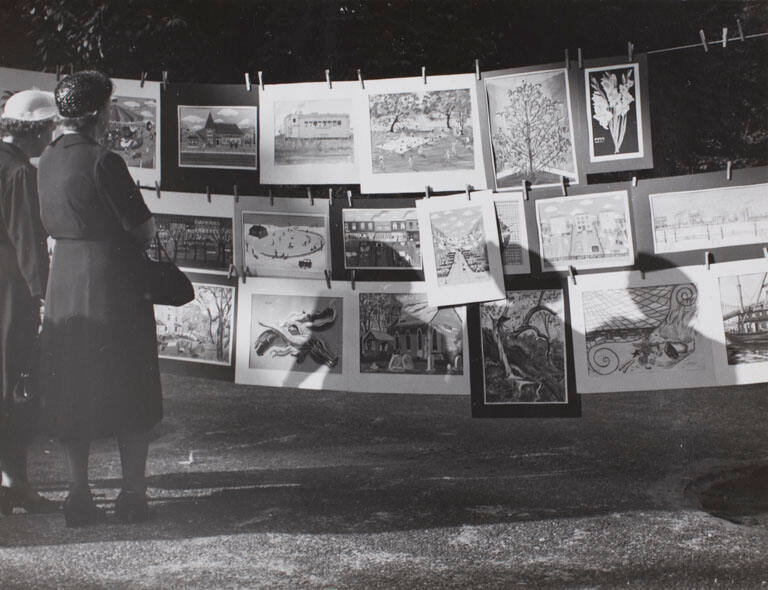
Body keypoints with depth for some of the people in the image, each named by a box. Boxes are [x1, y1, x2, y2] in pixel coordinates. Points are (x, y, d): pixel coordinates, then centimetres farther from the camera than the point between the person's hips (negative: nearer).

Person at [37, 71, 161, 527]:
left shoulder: (47, 160, 8)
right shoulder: (103, 161, -16)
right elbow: (144, 228, -14)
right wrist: (147, 235, 8)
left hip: (65, 279, 7)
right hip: (115, 281, -6)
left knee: (72, 392, 12)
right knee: (130, 391, 5)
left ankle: (80, 495, 16)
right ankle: (133, 494, 9)